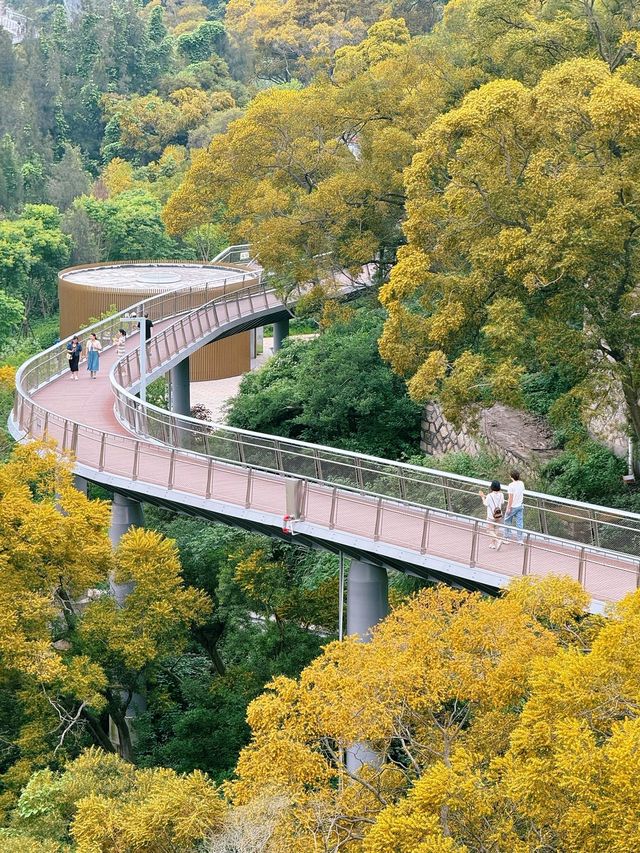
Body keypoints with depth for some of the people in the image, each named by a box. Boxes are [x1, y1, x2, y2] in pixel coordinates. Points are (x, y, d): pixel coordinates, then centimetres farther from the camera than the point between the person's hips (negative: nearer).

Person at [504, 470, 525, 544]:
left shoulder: (511, 485, -20)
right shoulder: (521, 483, 0)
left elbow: (511, 498, -20)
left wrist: (508, 508, -13)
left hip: (513, 506, -6)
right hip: (520, 506, 6)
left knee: (507, 521, 12)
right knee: (519, 522, 9)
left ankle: (507, 537, 17)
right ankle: (520, 540, 11)